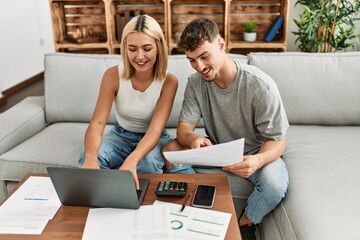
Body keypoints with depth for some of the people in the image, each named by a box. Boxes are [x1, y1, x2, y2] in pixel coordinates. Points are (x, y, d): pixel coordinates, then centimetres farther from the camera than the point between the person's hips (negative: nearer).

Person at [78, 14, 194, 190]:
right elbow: (97, 123, -25)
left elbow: (155, 130, -30)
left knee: (148, 161, -36)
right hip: (120, 136, 1)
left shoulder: (168, 81, -21)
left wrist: (132, 160, -52)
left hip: (154, 139, -1)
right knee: (87, 158, -29)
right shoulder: (113, 75, -18)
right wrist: (90, 157, -49)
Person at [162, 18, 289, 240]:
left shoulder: (261, 86, -24)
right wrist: (193, 139, -39)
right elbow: (184, 128, -12)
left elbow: (277, 141, -20)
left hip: (255, 154, -3)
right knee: (170, 150, -18)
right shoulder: (196, 83, -11)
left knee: (275, 182, -35)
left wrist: (258, 160, -43)